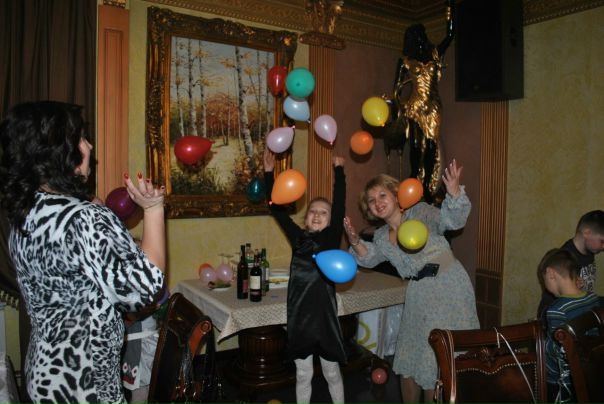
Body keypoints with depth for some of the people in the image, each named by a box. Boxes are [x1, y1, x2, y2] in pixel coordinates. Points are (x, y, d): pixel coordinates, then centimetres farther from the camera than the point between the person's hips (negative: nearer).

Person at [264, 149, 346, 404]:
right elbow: (278, 210, 1)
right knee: (303, 375, 17)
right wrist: (269, 172, -2)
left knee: (332, 373, 15)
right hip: (299, 316, 2)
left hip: (324, 315, -2)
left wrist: (339, 169, -17)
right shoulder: (298, 238, 3)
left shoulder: (332, 238, -3)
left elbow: (340, 204, -13)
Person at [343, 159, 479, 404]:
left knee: (440, 359, 1)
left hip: (450, 289, -6)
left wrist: (454, 193, -39)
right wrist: (355, 242, -13)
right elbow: (368, 258, 7)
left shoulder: (421, 213, -5)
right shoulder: (381, 237, 14)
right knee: (409, 358, 15)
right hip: (419, 298, 6)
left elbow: (451, 219, -18)